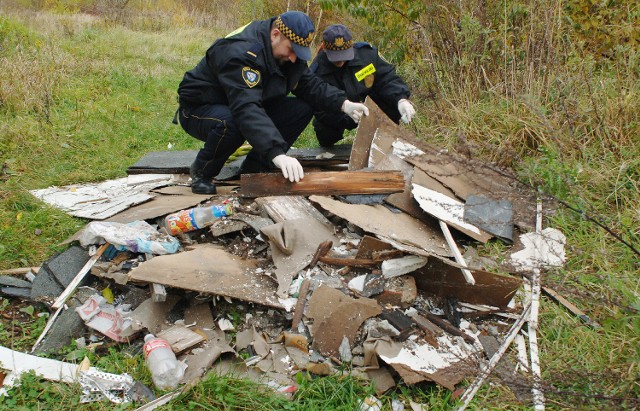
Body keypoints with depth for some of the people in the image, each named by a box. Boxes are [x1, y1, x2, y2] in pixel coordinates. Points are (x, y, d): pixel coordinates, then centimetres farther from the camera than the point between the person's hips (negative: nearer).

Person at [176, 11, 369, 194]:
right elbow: (246, 109, -45)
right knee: (230, 125, -42)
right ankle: (201, 172, -10)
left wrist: (343, 104, -21)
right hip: (199, 109, -7)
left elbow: (310, 85, -3)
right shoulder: (241, 52, -33)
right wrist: (278, 154, -55)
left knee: (302, 109, -11)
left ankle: (252, 168, 1)